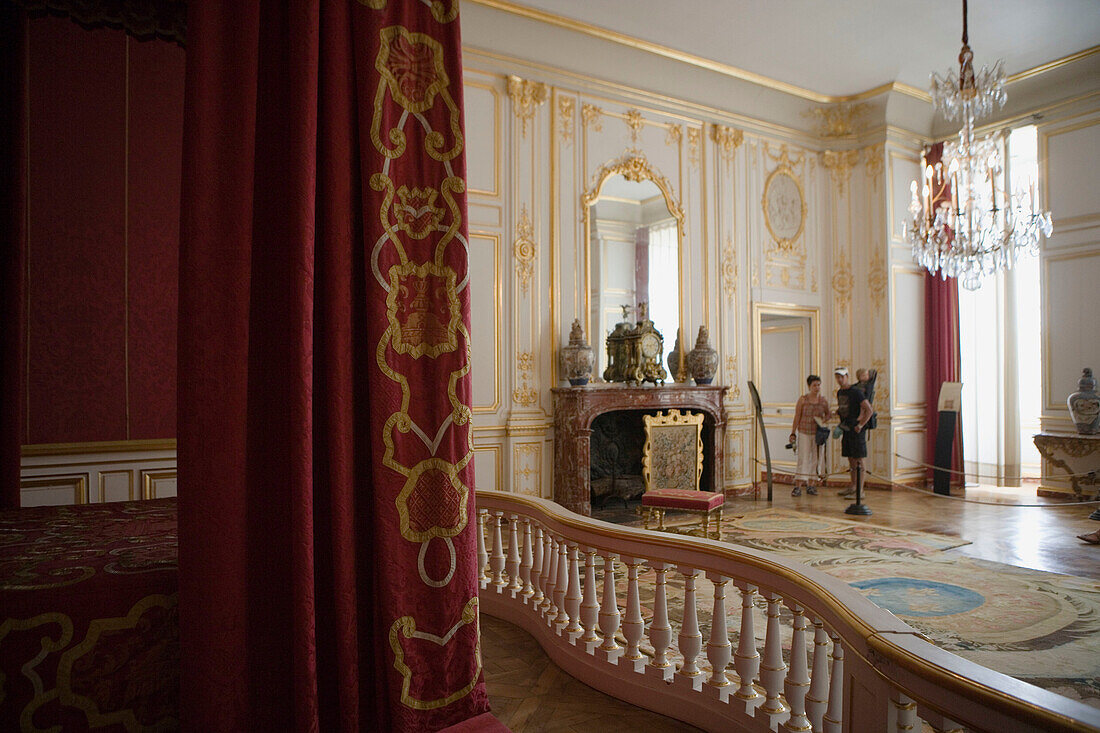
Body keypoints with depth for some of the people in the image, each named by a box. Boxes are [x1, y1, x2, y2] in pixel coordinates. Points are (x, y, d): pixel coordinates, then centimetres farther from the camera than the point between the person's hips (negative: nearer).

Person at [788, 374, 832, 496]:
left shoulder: (824, 400, 3)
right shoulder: (803, 399, -5)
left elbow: (828, 414, 17)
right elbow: (797, 417, -4)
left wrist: (825, 419, -6)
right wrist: (793, 433, -7)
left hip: (818, 433, 3)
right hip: (804, 433, -3)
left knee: (815, 459, 6)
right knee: (803, 459, -8)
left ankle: (811, 486, 17)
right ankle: (798, 487, -7)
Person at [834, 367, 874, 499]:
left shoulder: (856, 392, -12)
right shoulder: (840, 392, 12)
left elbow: (869, 410, -16)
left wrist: (860, 425, -17)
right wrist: (837, 412, 11)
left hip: (856, 430, -8)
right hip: (845, 429, 8)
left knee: (858, 459, -5)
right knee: (850, 458, 13)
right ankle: (853, 487, 21)